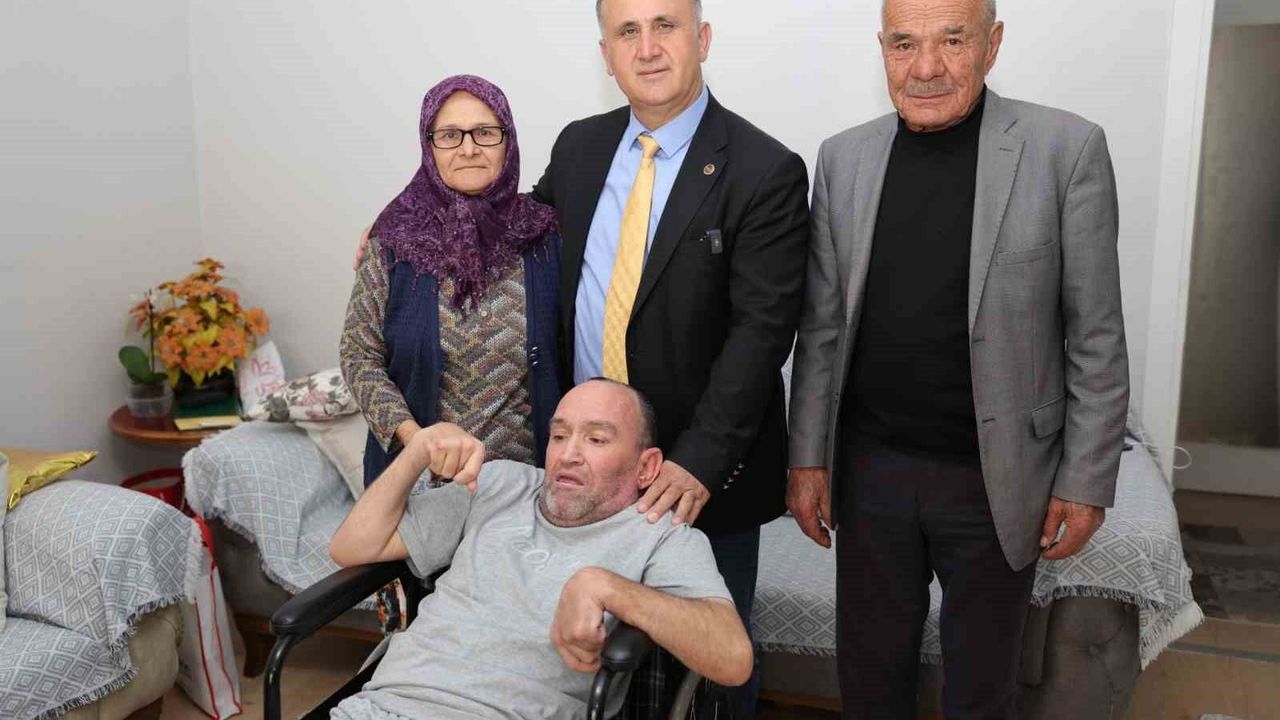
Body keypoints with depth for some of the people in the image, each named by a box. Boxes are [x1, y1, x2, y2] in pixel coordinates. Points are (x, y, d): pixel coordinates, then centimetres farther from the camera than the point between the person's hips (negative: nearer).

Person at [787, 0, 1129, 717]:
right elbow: (822, 327, 4)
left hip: (997, 477, -2)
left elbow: (1096, 337, -6)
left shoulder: (1067, 148, -9)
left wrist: (1087, 482, -6)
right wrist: (807, 456, 2)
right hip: (870, 467, 3)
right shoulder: (843, 157, 0)